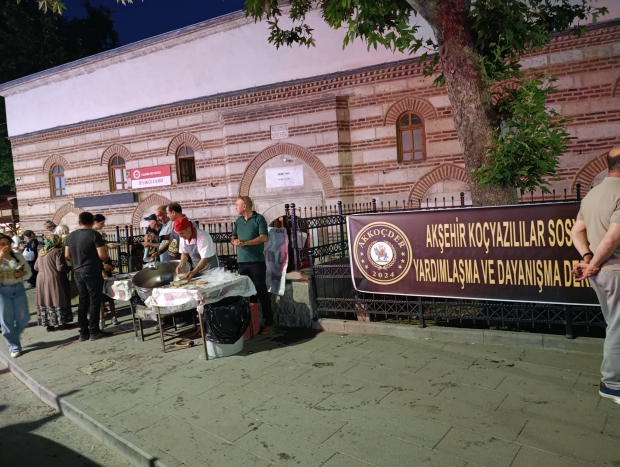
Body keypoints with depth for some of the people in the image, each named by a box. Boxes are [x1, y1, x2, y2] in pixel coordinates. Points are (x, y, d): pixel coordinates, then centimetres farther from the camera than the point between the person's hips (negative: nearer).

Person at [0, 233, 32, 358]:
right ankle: (14, 347, 12)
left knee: (24, 318, 5)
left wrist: (22, 274, -13)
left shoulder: (19, 256, 4)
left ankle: (11, 336, 35)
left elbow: (29, 272, 8)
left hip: (19, 289, 3)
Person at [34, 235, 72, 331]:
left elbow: (36, 267, 18)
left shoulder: (42, 252, 14)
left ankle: (48, 324, 15)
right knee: (57, 301, 1)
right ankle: (58, 323, 5)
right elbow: (61, 267, -18)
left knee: (46, 300, 11)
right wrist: (70, 267, -1)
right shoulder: (57, 251, -10)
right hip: (54, 280, -7)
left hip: (42, 280, 7)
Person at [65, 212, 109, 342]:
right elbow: (102, 255, -18)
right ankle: (94, 331, 4)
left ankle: (83, 332, 14)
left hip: (78, 273, 6)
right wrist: (105, 249, 3)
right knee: (94, 302, 2)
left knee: (83, 302, 11)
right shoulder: (94, 234, -13)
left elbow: (67, 255, 11)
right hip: (92, 272, -6)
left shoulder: (71, 236, 6)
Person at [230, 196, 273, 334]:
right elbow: (232, 237, 16)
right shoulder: (238, 221, 14)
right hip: (242, 261, 6)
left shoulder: (259, 219, -5)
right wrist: (234, 241, -9)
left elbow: (264, 237, -15)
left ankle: (269, 323, 2)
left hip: (257, 261, -6)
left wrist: (245, 243, -22)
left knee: (261, 291, -3)